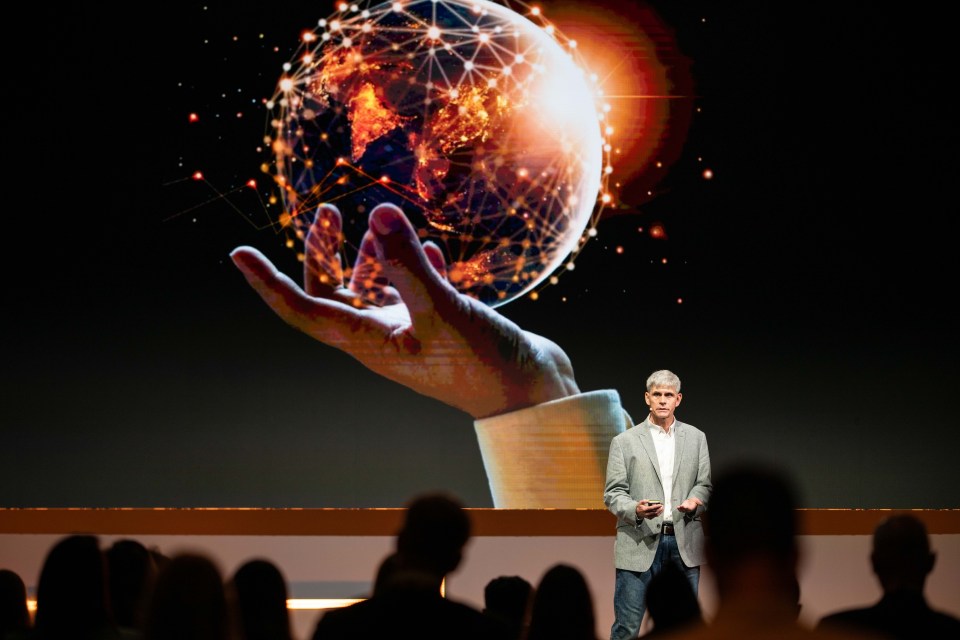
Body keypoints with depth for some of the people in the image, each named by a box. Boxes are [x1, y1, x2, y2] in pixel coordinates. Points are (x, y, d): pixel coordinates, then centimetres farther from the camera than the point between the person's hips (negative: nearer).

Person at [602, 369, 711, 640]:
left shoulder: (696, 438, 13)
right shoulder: (624, 442, 5)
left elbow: (704, 484, 13)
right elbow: (613, 494, 1)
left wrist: (695, 500, -10)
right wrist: (636, 509, -19)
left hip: (685, 544, 3)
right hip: (640, 544, -3)